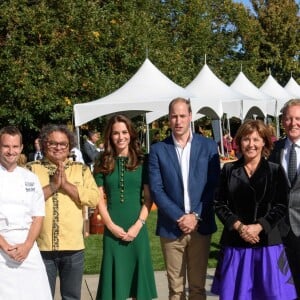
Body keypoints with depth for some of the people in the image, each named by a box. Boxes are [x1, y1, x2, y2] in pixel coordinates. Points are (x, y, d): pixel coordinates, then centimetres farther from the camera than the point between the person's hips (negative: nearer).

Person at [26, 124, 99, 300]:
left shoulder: (81, 170, 6)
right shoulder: (32, 169, 2)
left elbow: (94, 199, -7)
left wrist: (66, 184, -13)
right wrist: (52, 186, -16)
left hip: (73, 246, 1)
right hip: (41, 246, -1)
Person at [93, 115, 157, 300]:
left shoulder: (142, 162, 3)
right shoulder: (104, 164, 5)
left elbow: (149, 198, 1)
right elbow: (100, 199, 3)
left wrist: (138, 225, -9)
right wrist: (111, 225, -8)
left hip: (137, 229, 0)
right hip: (113, 230, 0)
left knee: (138, 276, 7)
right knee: (115, 278, 4)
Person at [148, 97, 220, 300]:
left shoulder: (208, 146, 4)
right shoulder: (158, 150, 3)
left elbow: (214, 186, 0)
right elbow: (156, 189, -3)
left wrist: (196, 216, -9)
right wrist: (179, 217, -10)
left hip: (201, 226, 0)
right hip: (171, 228, 0)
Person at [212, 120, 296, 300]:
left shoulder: (275, 170, 2)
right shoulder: (229, 170, 5)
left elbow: (281, 206, -2)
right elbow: (220, 204, 3)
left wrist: (258, 227, -14)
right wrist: (239, 226, -10)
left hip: (267, 243, -1)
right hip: (235, 244, 1)